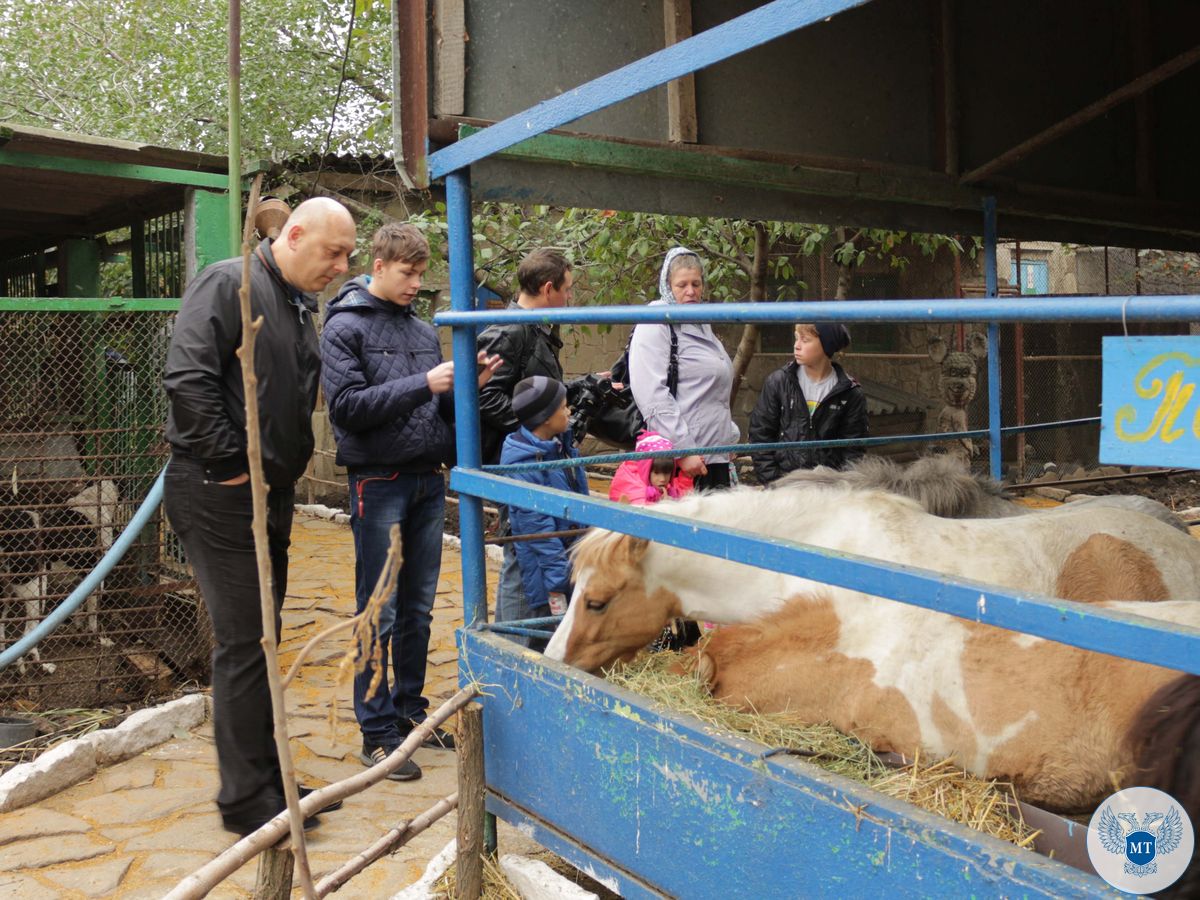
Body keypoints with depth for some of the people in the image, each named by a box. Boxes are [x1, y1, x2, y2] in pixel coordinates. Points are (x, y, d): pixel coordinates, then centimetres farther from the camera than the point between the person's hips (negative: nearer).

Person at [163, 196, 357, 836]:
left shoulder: (299, 306, 16)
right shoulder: (229, 285, -12)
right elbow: (187, 381, -23)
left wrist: (286, 468, 12)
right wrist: (229, 463, -18)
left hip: (270, 495, 9)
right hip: (218, 495, -9)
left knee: (259, 639, 15)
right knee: (244, 642, -5)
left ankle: (266, 778, 26)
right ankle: (247, 799, 6)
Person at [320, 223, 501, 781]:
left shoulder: (423, 330, 13)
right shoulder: (345, 327, -4)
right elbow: (347, 405, -15)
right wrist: (423, 385, -20)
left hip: (428, 482, 6)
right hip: (378, 482, -6)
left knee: (418, 610, 13)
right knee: (378, 614, 0)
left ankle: (410, 711, 26)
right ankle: (376, 731, 10)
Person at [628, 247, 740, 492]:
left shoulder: (702, 326, 20)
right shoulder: (655, 326, -7)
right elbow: (651, 394, -18)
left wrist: (728, 440, 22)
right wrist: (683, 450, -21)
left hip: (715, 457, 8)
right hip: (676, 461, -8)